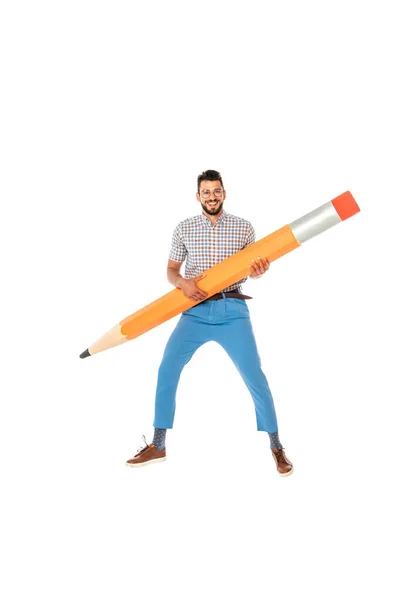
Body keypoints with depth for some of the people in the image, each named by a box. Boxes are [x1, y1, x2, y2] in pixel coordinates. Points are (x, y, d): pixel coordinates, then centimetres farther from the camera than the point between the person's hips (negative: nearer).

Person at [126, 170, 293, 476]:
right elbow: (171, 270, 9)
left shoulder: (243, 227, 4)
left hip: (232, 311, -1)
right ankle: (157, 446, 15)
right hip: (195, 312, 2)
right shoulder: (184, 229, 6)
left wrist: (259, 270, -16)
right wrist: (183, 283, -13)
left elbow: (251, 268, 8)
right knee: (167, 371, -2)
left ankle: (277, 447, 14)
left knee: (255, 377, -5)